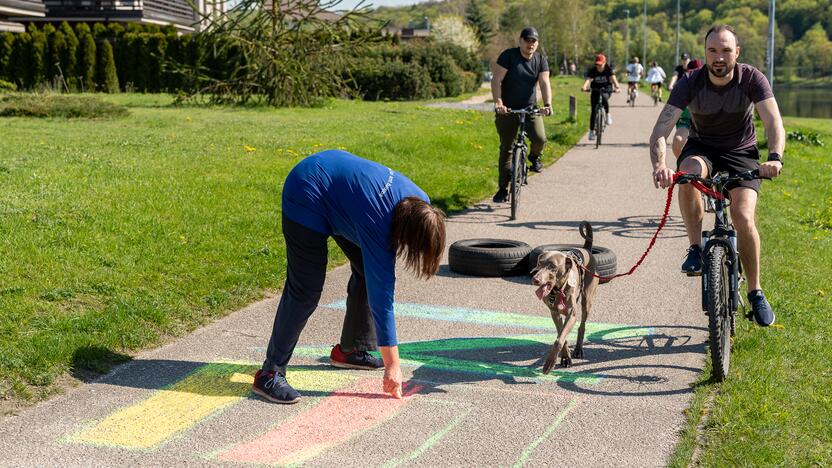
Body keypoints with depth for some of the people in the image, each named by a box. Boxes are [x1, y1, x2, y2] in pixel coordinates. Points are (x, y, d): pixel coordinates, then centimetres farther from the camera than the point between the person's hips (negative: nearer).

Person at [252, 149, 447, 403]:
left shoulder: (420, 203, -13)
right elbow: (381, 298, -30)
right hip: (307, 195, -9)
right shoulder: (378, 227, -34)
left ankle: (351, 349, 22)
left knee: (369, 272, 8)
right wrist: (392, 366, -25)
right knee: (306, 288, -15)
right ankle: (270, 373, -10)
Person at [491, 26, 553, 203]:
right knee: (506, 148, 3)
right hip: (507, 109, -2)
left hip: (530, 108, 2)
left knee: (540, 138, -21)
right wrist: (498, 102, -30)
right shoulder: (508, 56, -9)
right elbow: (496, 81, -16)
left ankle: (534, 157, 15)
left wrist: (547, 104, -27)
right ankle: (503, 189, 13)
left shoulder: (540, 60, 1)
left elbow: (545, 83, -10)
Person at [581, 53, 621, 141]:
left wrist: (616, 87, -51)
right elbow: (588, 79, -31)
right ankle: (592, 131, 4)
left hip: (606, 90, -1)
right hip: (595, 90, 1)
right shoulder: (592, 70, -15)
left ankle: (608, 115, -13)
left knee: (604, 98, -37)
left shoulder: (609, 69, -16)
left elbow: (613, 78, -30)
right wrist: (584, 87, -52)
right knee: (593, 111, -6)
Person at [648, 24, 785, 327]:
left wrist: (774, 158, -49)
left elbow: (774, 123, -28)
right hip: (701, 148, 0)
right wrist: (659, 165, -49)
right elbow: (660, 131, -28)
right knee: (688, 174, -37)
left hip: (741, 153, 0)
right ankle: (695, 248, -19)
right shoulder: (690, 84, -19)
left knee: (744, 219, -20)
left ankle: (755, 292, 1)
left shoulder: (752, 79, -19)